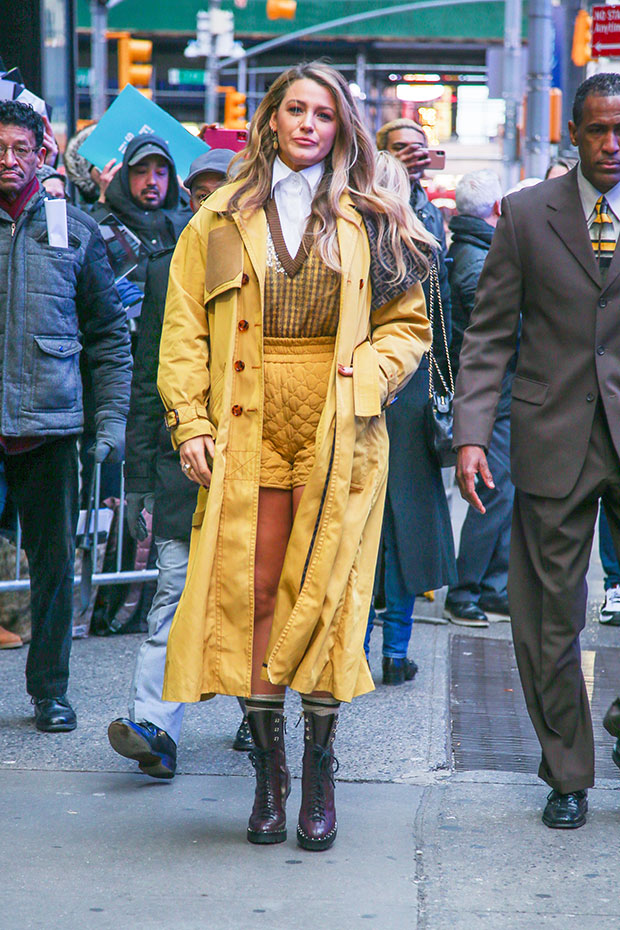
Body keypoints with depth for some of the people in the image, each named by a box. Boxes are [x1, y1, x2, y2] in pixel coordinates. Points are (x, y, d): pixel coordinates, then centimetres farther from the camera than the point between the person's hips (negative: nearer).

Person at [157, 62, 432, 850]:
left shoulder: (370, 222, 8)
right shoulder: (220, 221, 9)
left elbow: (407, 322, 10)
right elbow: (184, 329, 7)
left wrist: (368, 378, -8)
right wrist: (190, 424, -3)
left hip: (338, 435, -1)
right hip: (249, 431, 1)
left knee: (326, 597, -2)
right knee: (253, 595, -1)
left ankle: (319, 778, 7)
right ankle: (268, 776, 10)